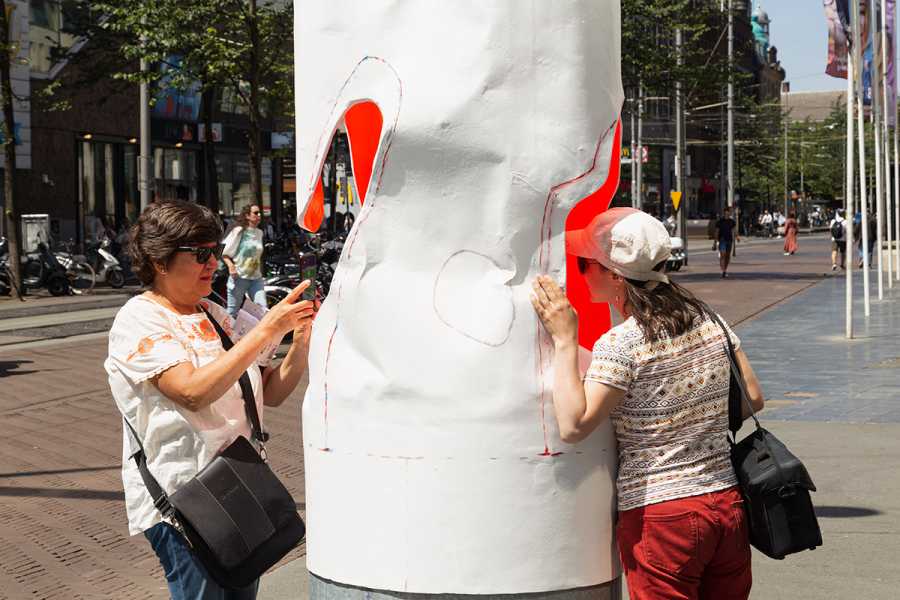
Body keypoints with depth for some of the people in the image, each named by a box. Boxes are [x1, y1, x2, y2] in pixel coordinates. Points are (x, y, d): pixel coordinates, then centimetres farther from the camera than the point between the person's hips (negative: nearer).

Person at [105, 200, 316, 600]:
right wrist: (265, 331, -24)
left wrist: (300, 343, -6)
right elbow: (194, 391, -25)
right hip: (178, 495, -7)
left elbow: (270, 394, 11)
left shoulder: (214, 315, 12)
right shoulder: (138, 320, -9)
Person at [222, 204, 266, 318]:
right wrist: (231, 265, -22)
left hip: (256, 278, 5)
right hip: (239, 277, -5)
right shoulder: (239, 231, -7)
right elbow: (225, 254, -5)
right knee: (232, 313, 4)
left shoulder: (259, 233, 10)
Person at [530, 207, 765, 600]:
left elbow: (573, 426, -22)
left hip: (658, 517, -6)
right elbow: (753, 398, 9)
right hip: (727, 506, 6)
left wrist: (564, 340, -19)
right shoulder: (709, 322, 3)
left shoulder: (618, 346, -16)